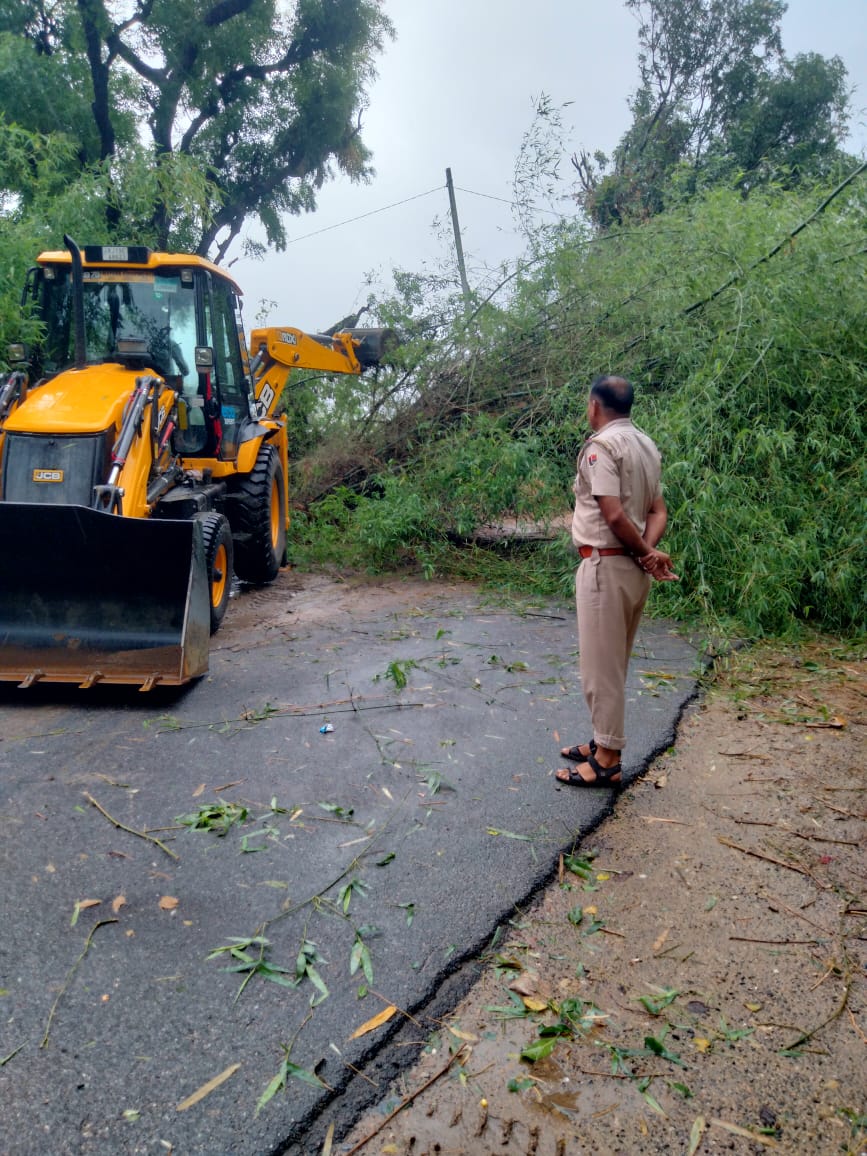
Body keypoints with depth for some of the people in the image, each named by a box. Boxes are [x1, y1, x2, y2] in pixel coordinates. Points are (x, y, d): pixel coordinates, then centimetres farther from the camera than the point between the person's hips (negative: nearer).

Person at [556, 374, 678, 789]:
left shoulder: (601, 445, -12)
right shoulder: (646, 446, 15)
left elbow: (614, 515, -21)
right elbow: (658, 511, 9)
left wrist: (646, 553, -9)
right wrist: (648, 552, -7)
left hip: (606, 565, -9)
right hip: (634, 569, 9)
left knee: (601, 665, -1)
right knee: (614, 662, 18)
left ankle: (607, 761, 6)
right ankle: (604, 742, 29)